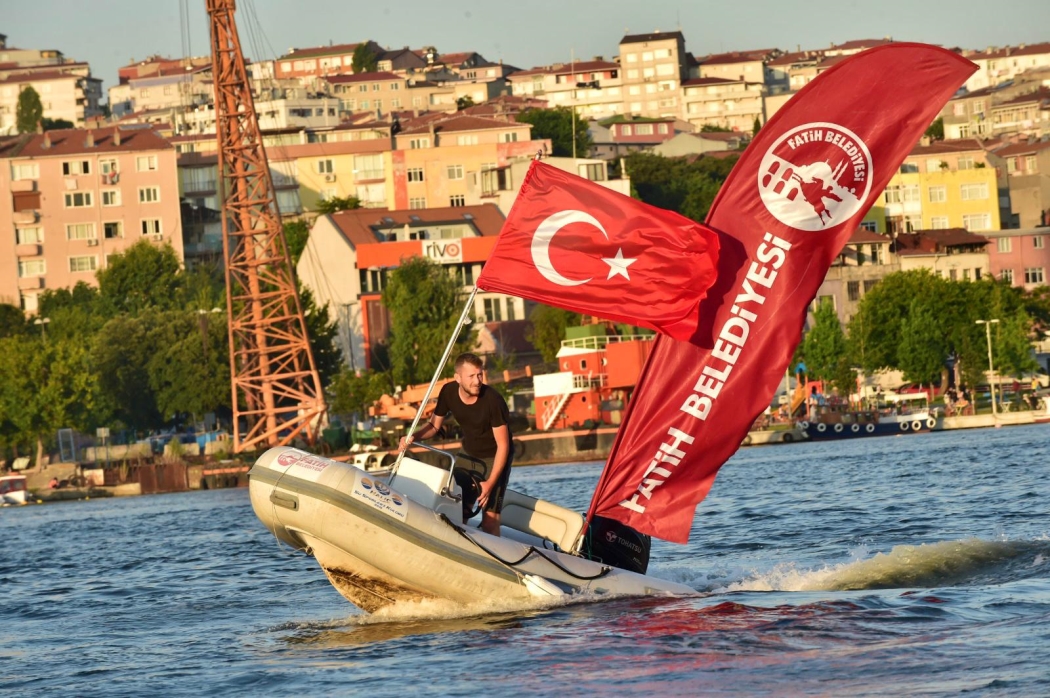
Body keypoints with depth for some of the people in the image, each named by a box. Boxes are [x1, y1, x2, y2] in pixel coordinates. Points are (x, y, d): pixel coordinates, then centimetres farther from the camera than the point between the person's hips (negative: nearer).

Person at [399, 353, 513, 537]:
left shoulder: (493, 401, -28)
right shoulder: (448, 392, -14)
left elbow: (503, 445, -22)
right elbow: (434, 425, 2)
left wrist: (490, 482, -27)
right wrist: (413, 437, -18)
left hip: (495, 457, -5)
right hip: (469, 454, 5)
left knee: (490, 517, -15)